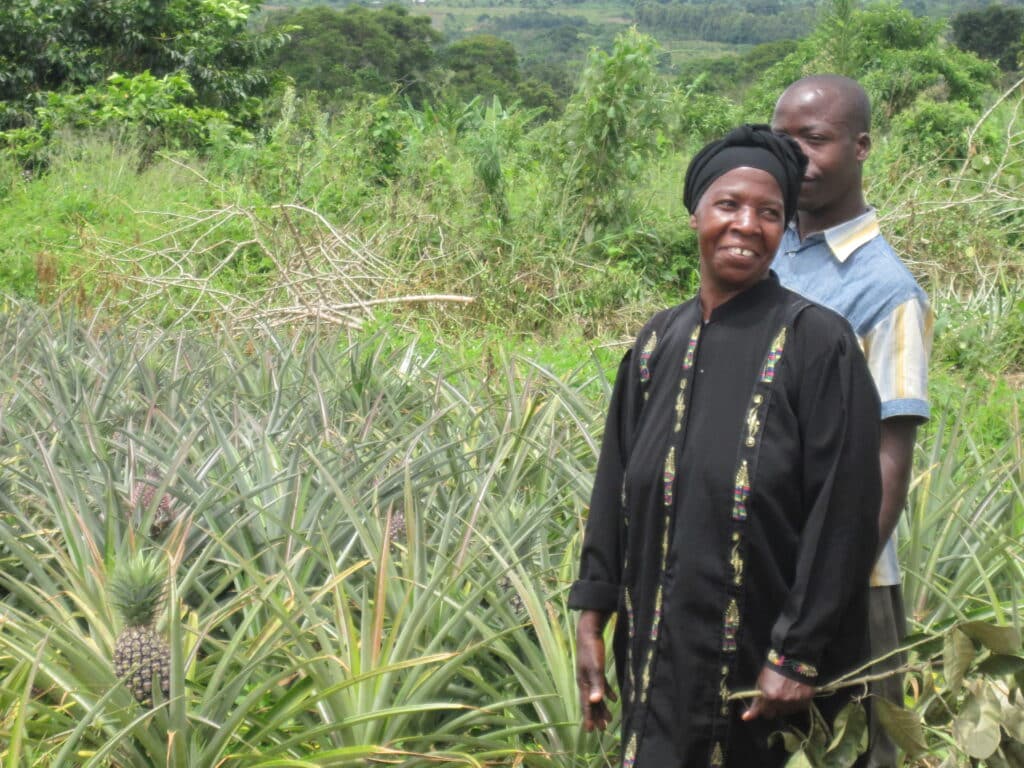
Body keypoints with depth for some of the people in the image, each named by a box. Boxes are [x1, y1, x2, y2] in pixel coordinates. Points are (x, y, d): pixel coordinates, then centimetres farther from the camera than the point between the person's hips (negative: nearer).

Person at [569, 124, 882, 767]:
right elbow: (616, 485, 9)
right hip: (661, 652, 5)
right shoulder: (659, 341, 5)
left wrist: (799, 655, -14)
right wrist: (592, 617, 6)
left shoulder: (817, 341, -11)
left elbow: (842, 510, -13)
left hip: (766, 656, -4)